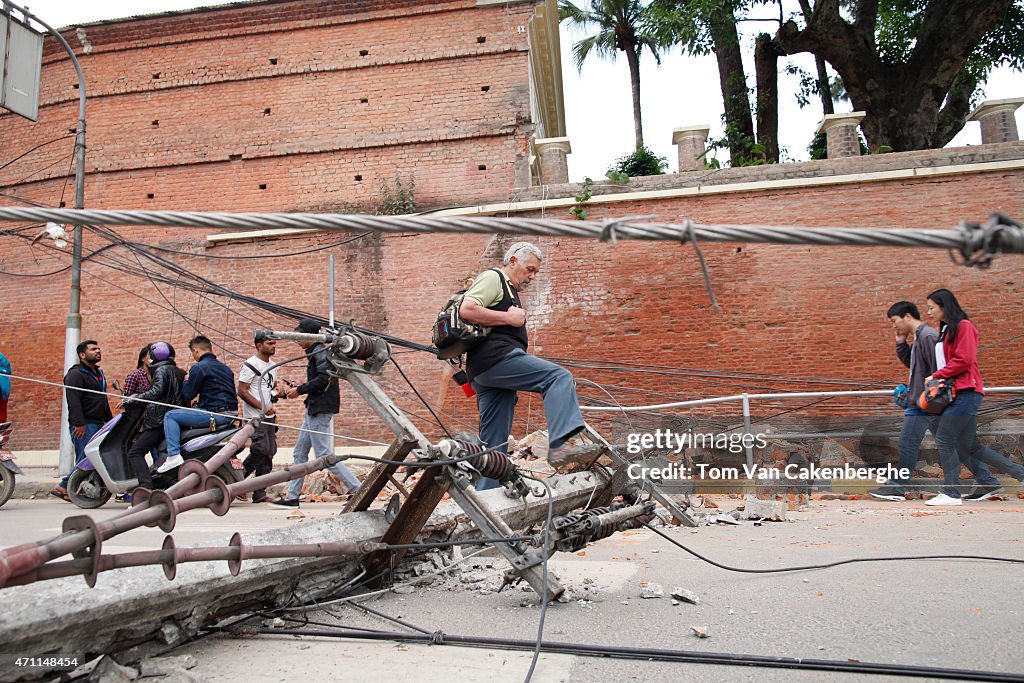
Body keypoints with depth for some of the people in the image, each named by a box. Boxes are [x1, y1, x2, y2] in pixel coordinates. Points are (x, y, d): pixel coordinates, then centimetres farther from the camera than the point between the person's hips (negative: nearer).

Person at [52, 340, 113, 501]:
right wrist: (79, 423, -25)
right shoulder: (76, 374, -5)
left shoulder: (98, 374, 23)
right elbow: (73, 401, -16)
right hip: (84, 425, -9)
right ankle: (63, 487, -3)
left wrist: (110, 420, 26)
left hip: (98, 424, 9)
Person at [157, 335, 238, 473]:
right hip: (231, 414, 9)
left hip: (215, 414, -9)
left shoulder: (198, 368, -7)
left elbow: (188, 395, -4)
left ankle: (174, 455, -12)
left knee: (170, 416, -1)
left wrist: (186, 382, 16)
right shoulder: (225, 367, 20)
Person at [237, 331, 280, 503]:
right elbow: (242, 391, -14)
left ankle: (260, 493, 12)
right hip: (255, 416, -9)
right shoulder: (250, 365, -10)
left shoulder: (272, 365, 18)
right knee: (261, 449, -19)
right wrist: (262, 407, -20)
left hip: (269, 416, 9)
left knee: (270, 452, 6)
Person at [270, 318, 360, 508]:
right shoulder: (315, 353, 18)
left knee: (324, 454, -8)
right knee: (300, 453, 12)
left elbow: (324, 379, -22)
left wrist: (300, 390, -14)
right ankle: (292, 496, 18)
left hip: (320, 409, -11)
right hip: (314, 409, 11)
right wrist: (298, 390, 10)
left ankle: (356, 489, -4)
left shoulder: (320, 353, -12)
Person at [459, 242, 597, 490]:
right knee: (559, 377, -21)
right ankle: (558, 446, -35)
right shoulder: (492, 277, 1)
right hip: (496, 357, -10)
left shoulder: (509, 291, 32)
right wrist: (509, 318, -10)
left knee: (493, 443, 8)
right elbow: (466, 310, -15)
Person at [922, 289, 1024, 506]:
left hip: (965, 392, -9)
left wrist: (936, 376, -11)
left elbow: (964, 360, -15)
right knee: (969, 446, 10)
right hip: (955, 392, 9)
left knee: (944, 439, -10)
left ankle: (951, 493, -4)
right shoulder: (946, 330, 20)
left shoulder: (963, 326, -6)